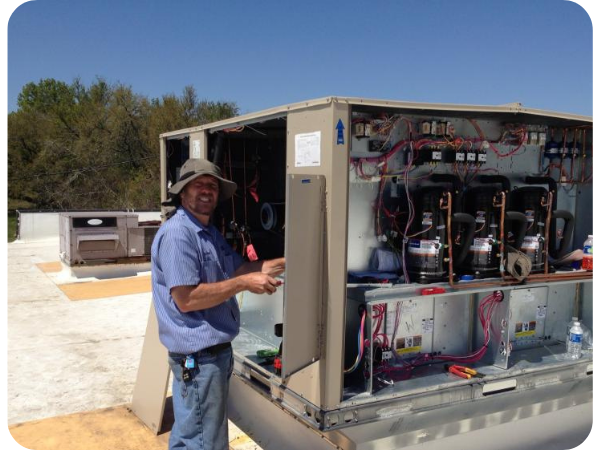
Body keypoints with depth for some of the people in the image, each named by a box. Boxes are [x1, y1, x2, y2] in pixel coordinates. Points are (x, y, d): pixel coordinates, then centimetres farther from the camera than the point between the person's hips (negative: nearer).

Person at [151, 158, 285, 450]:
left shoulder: (210, 233, 14)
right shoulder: (178, 233, -20)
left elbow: (239, 268, 16)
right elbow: (186, 299, -26)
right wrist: (245, 284, -22)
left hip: (214, 349, 10)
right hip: (198, 354, -10)